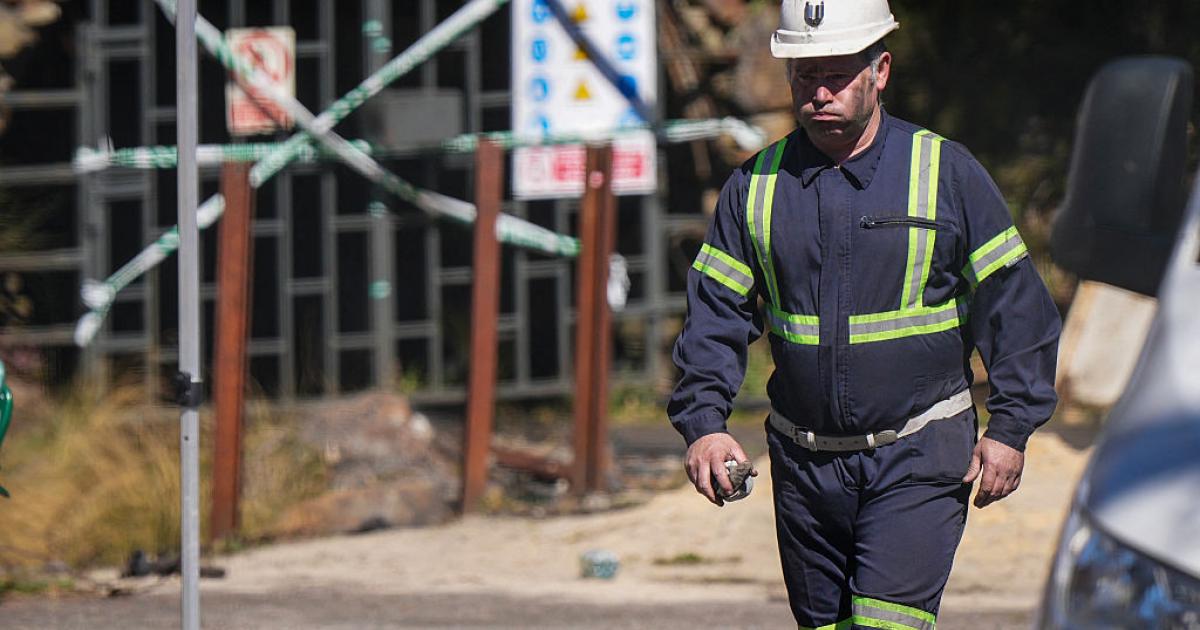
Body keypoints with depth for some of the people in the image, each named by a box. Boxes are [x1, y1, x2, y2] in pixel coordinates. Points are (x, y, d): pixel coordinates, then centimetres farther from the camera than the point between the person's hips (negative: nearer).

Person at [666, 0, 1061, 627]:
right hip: (804, 459, 4)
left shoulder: (947, 173, -2)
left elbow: (1014, 308, 2)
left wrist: (1009, 429, -5)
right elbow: (715, 314, 6)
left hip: (917, 458, -4)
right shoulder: (755, 186, 5)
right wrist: (703, 424, -9)